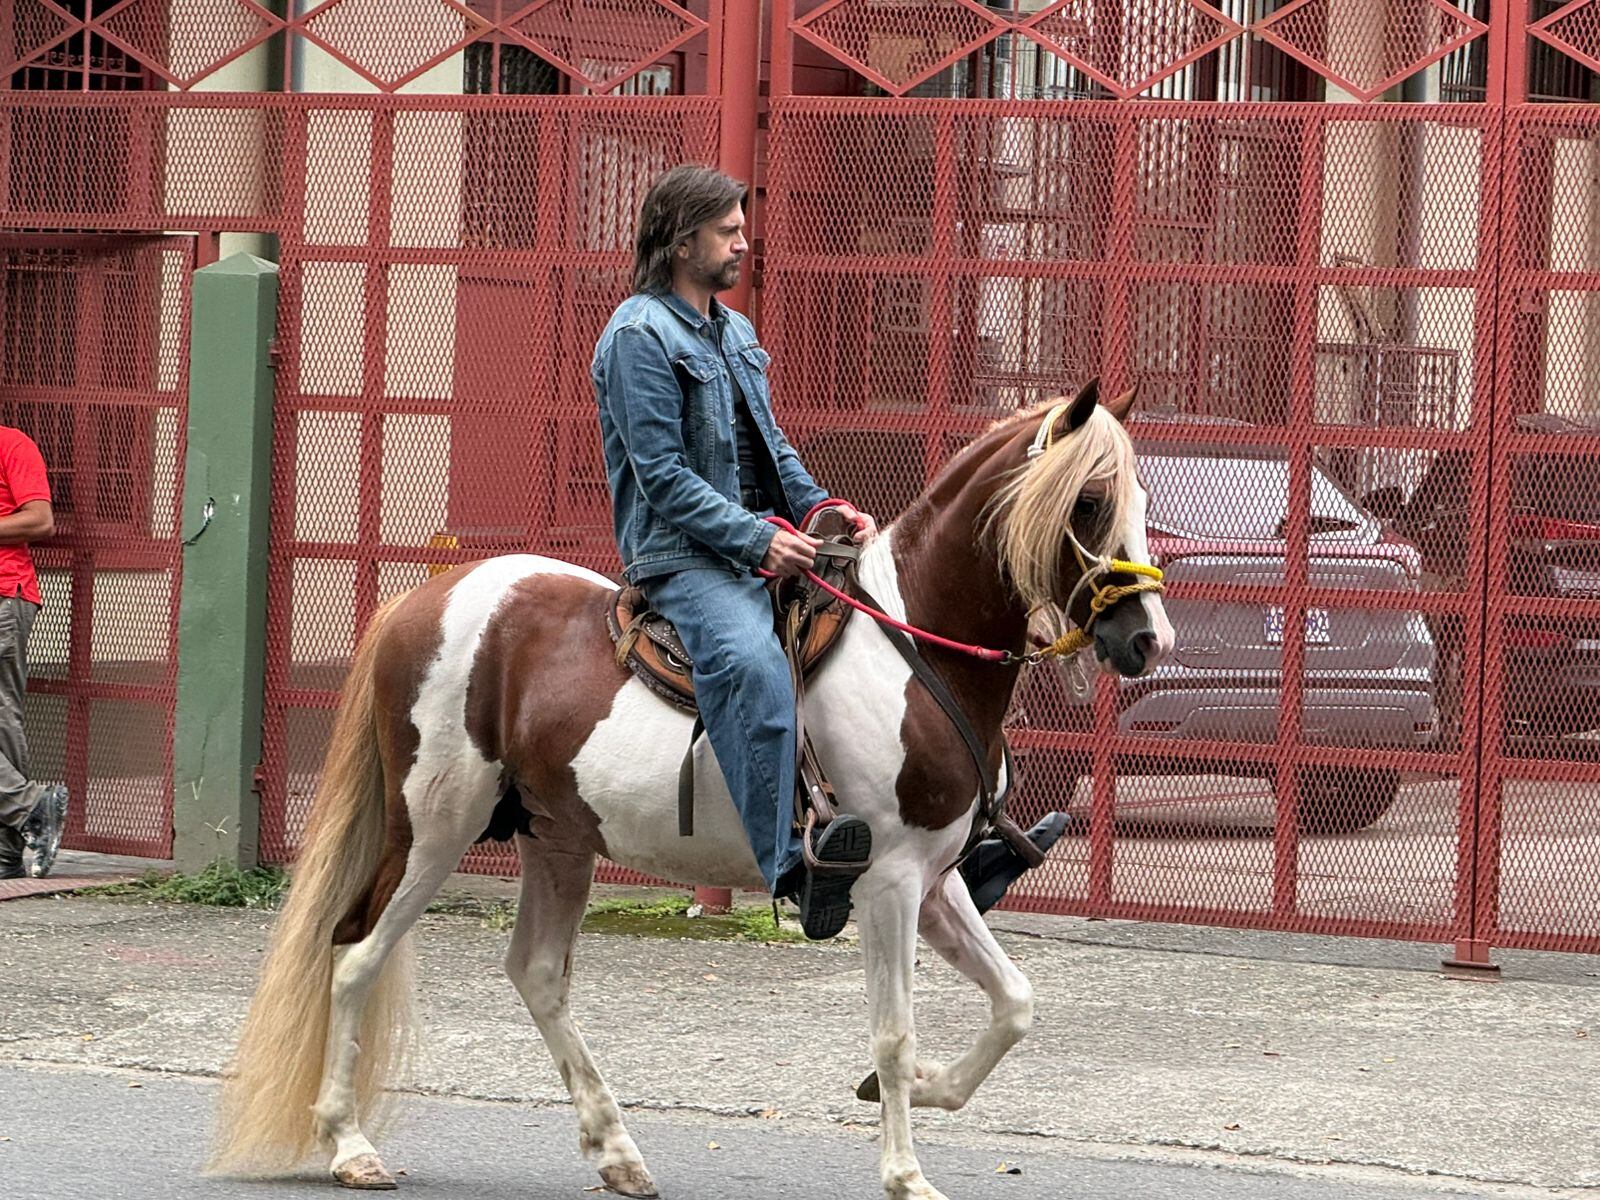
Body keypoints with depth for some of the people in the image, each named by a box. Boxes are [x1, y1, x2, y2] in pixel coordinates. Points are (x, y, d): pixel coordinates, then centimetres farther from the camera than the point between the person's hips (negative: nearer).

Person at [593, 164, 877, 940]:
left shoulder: (732, 333, 20)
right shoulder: (641, 337, -8)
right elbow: (663, 476, -15)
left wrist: (821, 510, 4)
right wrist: (757, 538, -21)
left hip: (766, 543, 9)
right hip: (682, 555, -9)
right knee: (752, 663, -36)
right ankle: (789, 865, -46)